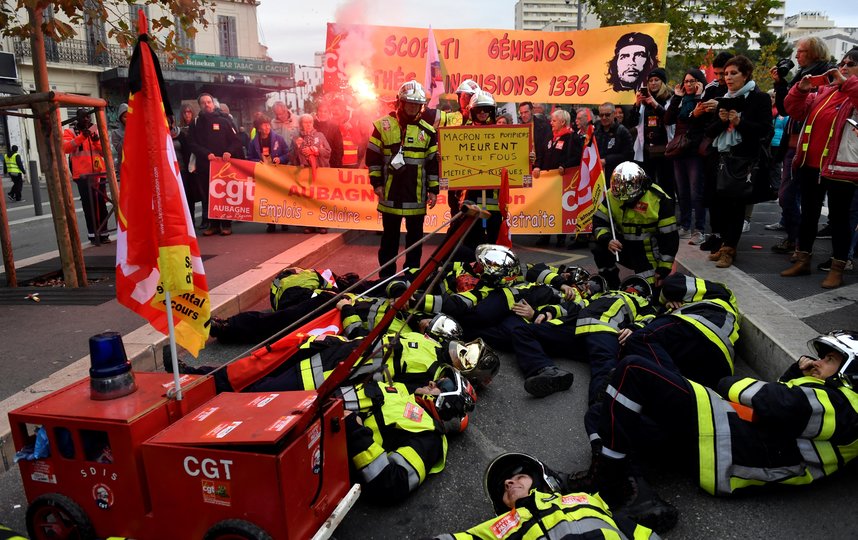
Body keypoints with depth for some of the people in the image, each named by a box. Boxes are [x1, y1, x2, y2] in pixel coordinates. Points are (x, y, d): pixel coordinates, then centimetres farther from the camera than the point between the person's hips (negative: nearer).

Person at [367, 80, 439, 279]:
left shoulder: (428, 130, 5)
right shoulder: (383, 125, 1)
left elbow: (433, 162, 7)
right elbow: (372, 157, 3)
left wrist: (433, 189, 3)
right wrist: (376, 183, -2)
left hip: (417, 196, 1)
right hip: (390, 194, -1)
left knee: (415, 236, 9)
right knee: (389, 235, 8)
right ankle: (386, 275, 18)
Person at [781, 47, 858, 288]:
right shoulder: (823, 91, 13)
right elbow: (794, 111, 15)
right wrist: (801, 89, -1)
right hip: (810, 165, 6)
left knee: (838, 218, 1)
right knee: (808, 214, 13)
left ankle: (837, 269, 9)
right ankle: (803, 261, 24)